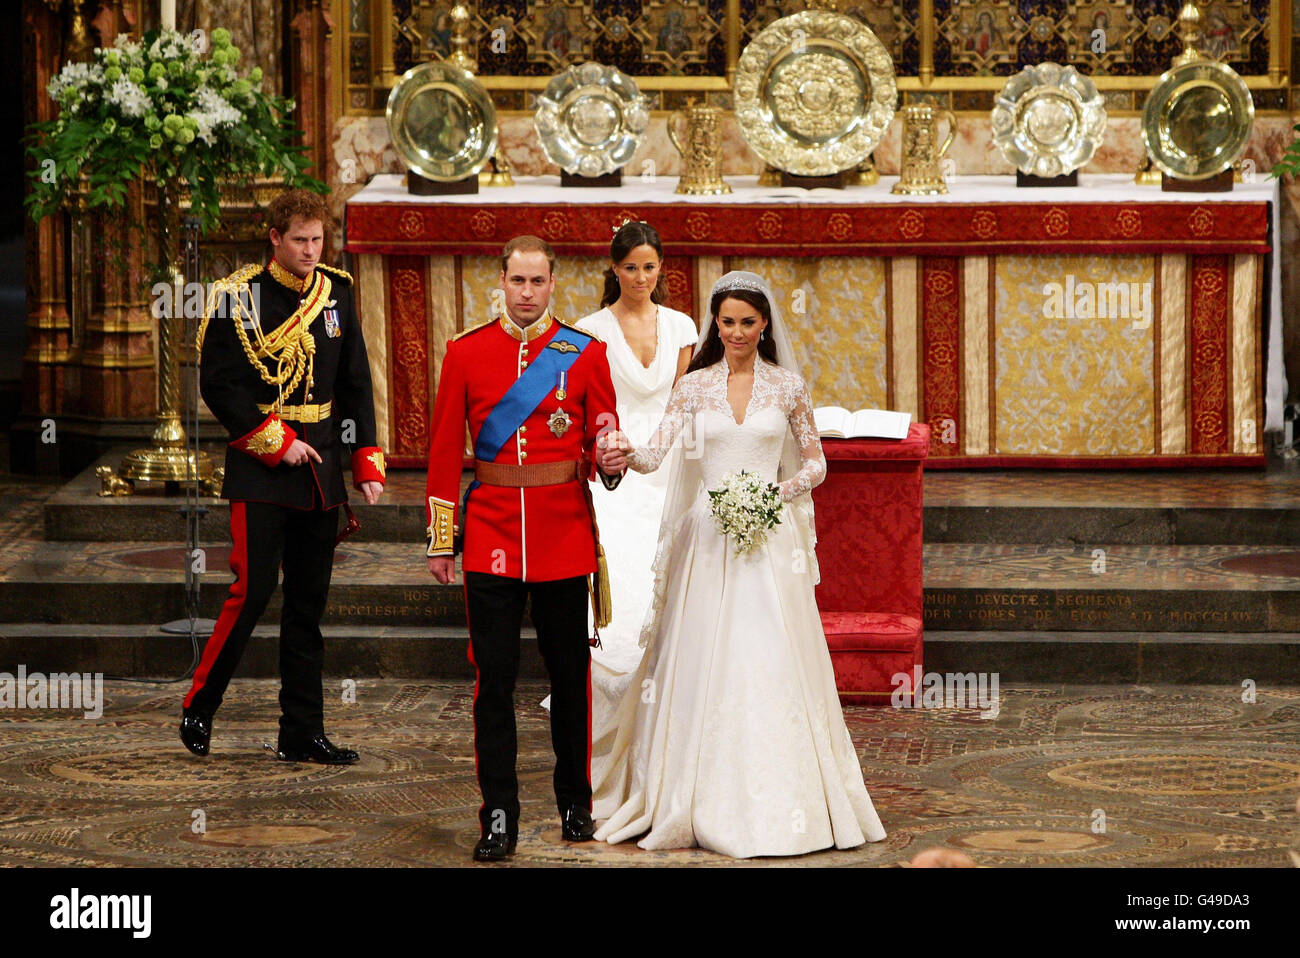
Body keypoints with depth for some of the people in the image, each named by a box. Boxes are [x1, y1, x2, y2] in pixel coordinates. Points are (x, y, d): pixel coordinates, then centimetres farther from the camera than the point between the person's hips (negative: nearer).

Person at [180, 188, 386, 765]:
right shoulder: (239, 297, -7)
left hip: (321, 468, 5)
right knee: (253, 591, -12)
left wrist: (367, 461, 5)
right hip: (259, 473, -5)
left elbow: (355, 384, 14)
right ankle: (198, 709, 5)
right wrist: (276, 443, -13)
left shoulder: (336, 292, 9)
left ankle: (302, 734, 11)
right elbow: (218, 385, -9)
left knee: (308, 603, 7)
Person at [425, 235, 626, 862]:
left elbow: (603, 439, 7)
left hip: (565, 532, 0)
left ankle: (575, 803, 22)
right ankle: (499, 816, 3)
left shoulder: (585, 353, 2)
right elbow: (445, 453, 5)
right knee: (494, 676, -1)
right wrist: (441, 541, 3)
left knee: (569, 670, 9)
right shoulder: (466, 352, 3)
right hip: (491, 532, 0)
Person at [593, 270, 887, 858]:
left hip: (769, 538, -1)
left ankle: (779, 803, 1)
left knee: (771, 663, -5)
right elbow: (656, 452, -5)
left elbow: (815, 462, 10)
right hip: (709, 538, 1)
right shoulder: (694, 386, 5)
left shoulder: (787, 386, 5)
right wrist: (626, 456, -27)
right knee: (702, 664, -1)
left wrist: (780, 491, -9)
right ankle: (702, 802, 6)